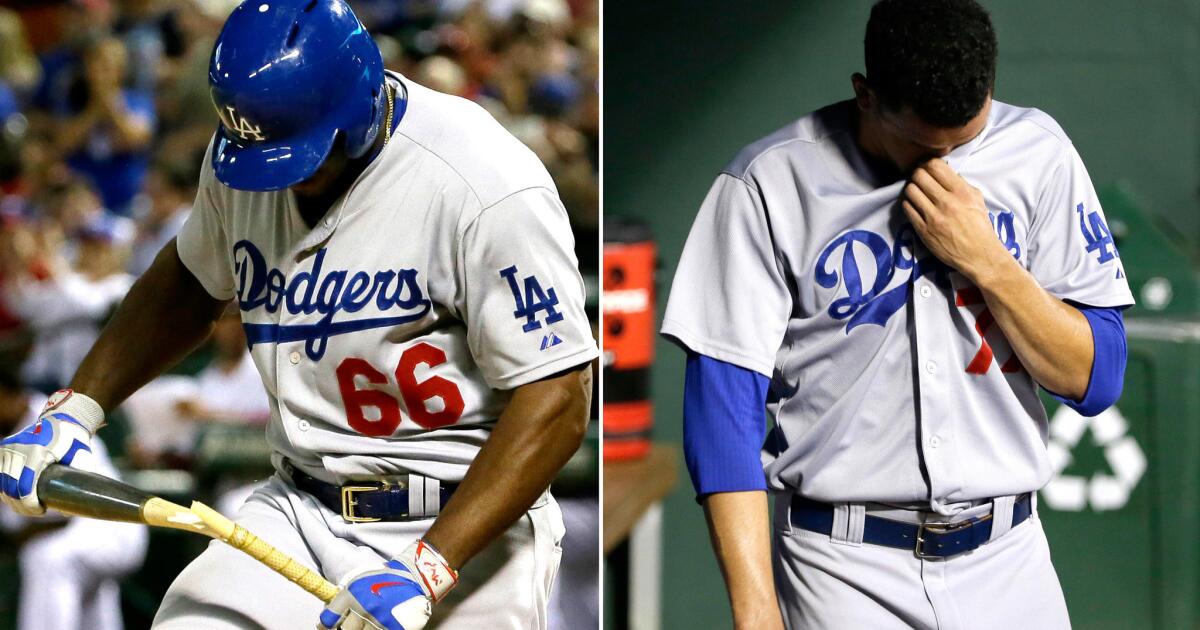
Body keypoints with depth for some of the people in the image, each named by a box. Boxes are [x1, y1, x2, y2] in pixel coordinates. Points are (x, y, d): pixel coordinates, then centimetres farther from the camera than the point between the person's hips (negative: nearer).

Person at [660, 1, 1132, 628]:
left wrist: (986, 261, -14)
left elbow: (1094, 380, 1)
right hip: (844, 571, -2)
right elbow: (722, 407, -9)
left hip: (1008, 564, 2)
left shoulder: (1036, 156, 1)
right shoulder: (770, 184, -7)